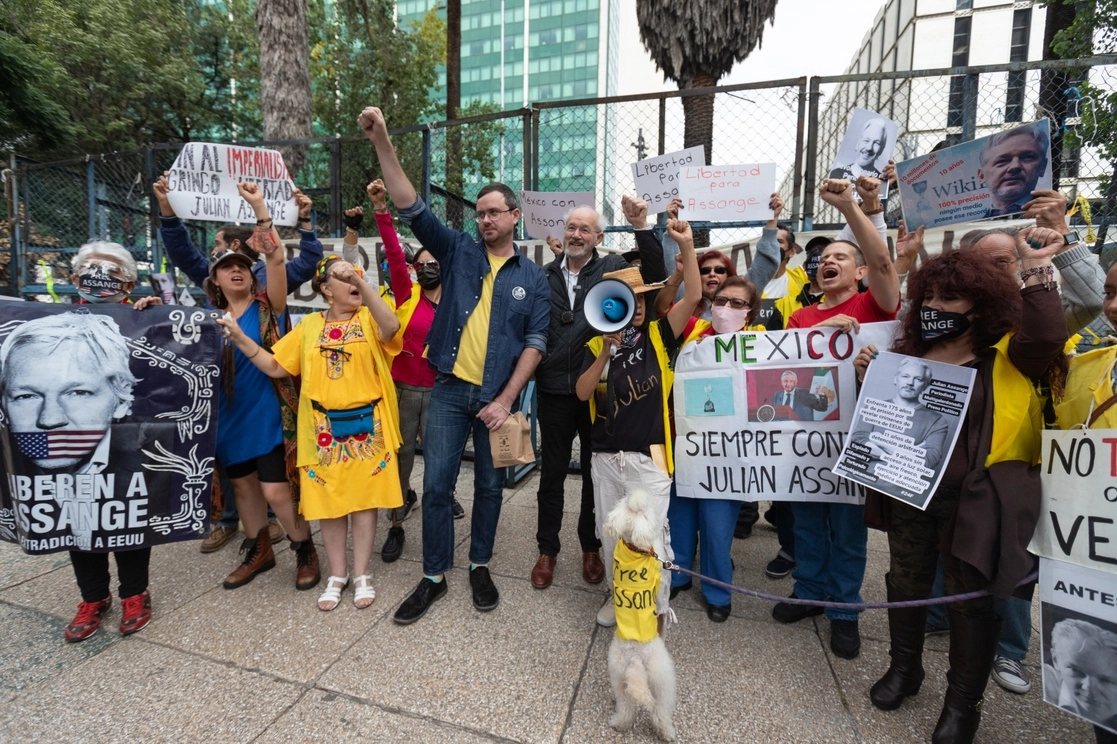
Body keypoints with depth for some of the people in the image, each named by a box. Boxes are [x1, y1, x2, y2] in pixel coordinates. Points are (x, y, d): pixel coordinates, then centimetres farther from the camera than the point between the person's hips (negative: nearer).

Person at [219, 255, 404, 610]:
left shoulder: (369, 319, -1)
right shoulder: (310, 325, 8)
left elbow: (391, 328, -26)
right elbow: (275, 367, 7)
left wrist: (362, 282, -33)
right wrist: (239, 337, -3)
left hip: (366, 426, -2)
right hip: (323, 429, 2)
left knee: (363, 499, 7)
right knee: (328, 502, 9)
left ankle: (361, 575, 23)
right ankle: (337, 574, 28)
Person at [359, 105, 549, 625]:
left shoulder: (533, 277, 4)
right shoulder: (459, 251, 6)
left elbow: (535, 342, -2)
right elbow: (412, 208, -2)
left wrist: (506, 400, -10)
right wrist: (382, 143, -12)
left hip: (497, 397, 0)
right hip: (450, 389, 0)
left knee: (490, 486, 12)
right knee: (436, 485, 3)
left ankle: (480, 567, 33)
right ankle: (434, 576, 22)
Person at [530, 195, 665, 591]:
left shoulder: (612, 268, 1)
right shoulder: (545, 275, 6)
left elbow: (655, 276, -15)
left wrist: (642, 227, -24)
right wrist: (530, 372, -2)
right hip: (554, 391, 1)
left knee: (596, 472, 13)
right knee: (552, 472, 12)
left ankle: (591, 548, 33)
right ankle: (547, 550, 28)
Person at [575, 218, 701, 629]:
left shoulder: (659, 336, 0)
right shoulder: (596, 345, 5)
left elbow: (693, 296, -13)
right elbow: (582, 393, -6)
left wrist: (687, 247, -21)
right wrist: (605, 353, -17)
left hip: (648, 455, -3)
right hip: (605, 455, 3)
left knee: (650, 536, 1)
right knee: (611, 533, 16)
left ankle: (655, 611, 21)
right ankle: (617, 595, 36)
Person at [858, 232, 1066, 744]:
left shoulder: (1006, 354, -5)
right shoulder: (910, 351, 6)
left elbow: (1046, 337, -29)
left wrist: (1036, 269, -24)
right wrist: (868, 378, -3)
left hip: (974, 498, -4)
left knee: (972, 598, 11)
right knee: (906, 582, 18)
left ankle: (963, 702, 32)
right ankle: (904, 667, 41)